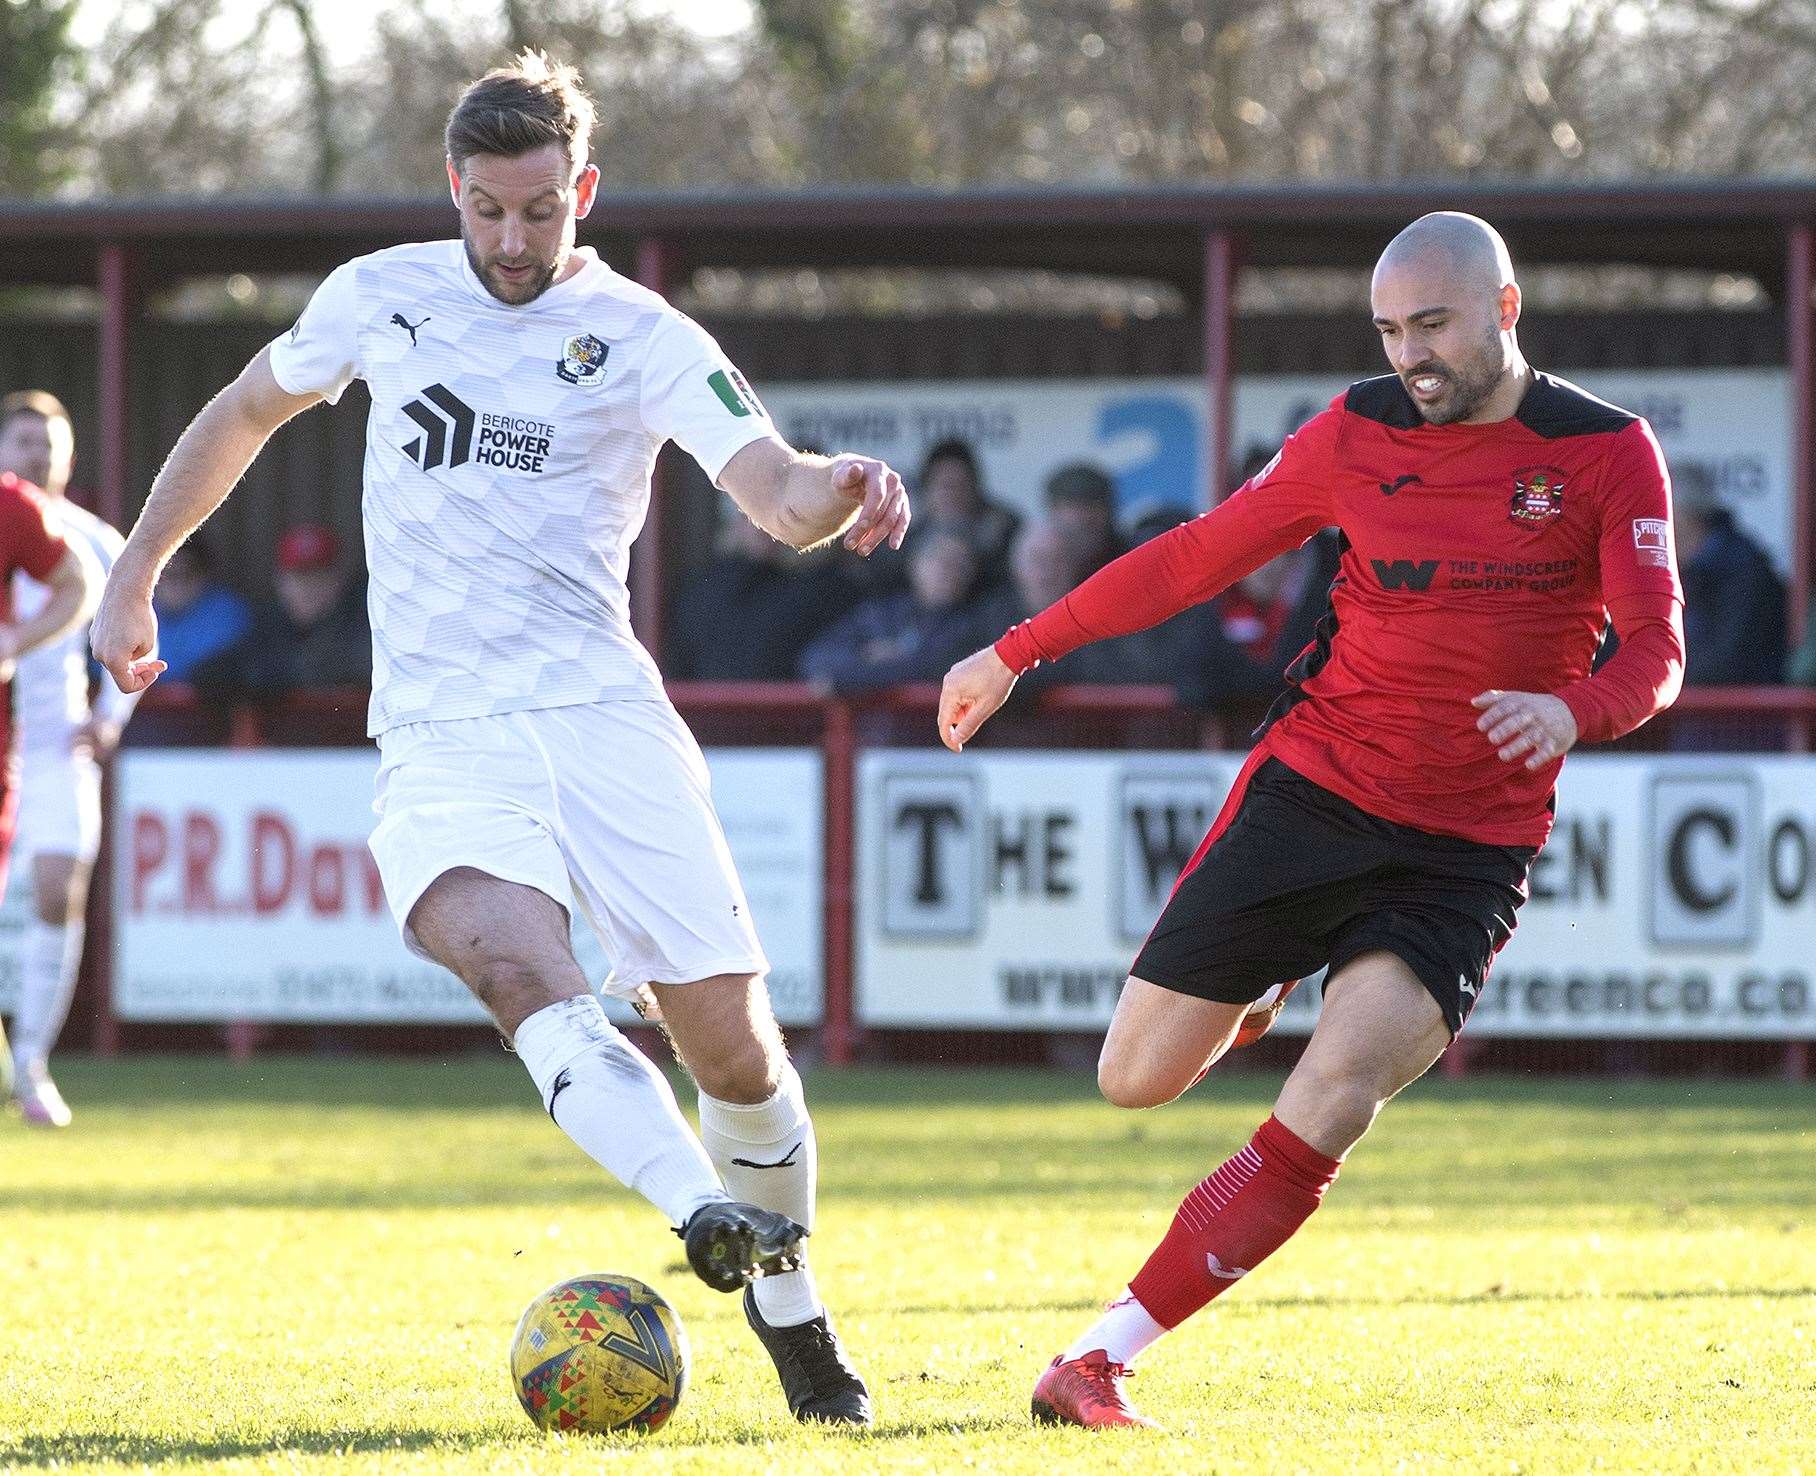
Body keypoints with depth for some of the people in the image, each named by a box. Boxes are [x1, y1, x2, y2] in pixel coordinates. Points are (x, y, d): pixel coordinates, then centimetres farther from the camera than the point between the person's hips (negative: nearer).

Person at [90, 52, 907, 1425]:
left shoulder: (644, 338, 1)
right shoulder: (379, 297, 8)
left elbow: (778, 490, -12)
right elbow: (248, 409, 26)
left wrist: (841, 489, -36)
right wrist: (135, 573, 26)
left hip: (604, 709, 0)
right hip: (442, 730, 0)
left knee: (731, 1036, -5)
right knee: (520, 961, -31)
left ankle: (789, 1303, 19)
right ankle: (705, 1214, -47)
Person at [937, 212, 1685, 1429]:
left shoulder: (1609, 453, -3)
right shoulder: (1360, 432, 3)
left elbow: (1658, 652, -8)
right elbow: (1203, 554, 13)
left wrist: (1573, 712, -31)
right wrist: (1019, 653, 14)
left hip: (1466, 857, -2)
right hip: (1310, 792, 2)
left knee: (1332, 1107, -21)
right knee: (1138, 1078, 2)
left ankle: (1102, 1360, -15)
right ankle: (1266, 986, 39)